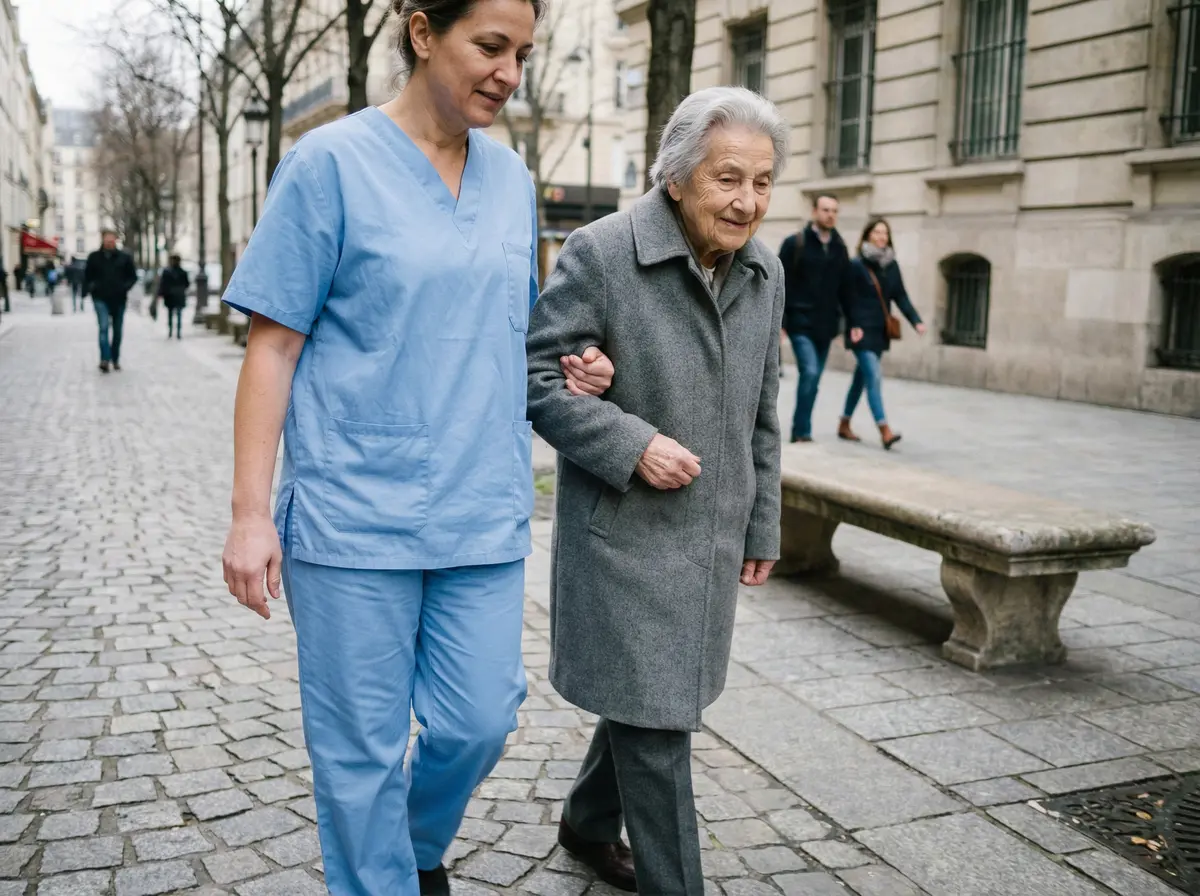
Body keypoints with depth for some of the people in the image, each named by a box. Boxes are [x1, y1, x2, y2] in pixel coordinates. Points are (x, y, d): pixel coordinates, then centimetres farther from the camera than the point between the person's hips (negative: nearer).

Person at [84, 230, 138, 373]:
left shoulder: (125, 258, 2)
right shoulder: (94, 257, 2)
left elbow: (133, 276, 6)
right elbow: (88, 276, 11)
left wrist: (125, 287, -10)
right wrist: (89, 289, -5)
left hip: (119, 299, 2)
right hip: (101, 298, -1)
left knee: (117, 331, 10)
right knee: (104, 326, -17)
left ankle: (115, 360, 23)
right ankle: (105, 359, -23)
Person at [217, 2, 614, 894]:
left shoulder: (512, 176, 9)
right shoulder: (331, 162, -6)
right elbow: (274, 346, -7)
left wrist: (577, 365, 2)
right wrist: (250, 514, -11)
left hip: (485, 512, 5)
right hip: (354, 513, -4)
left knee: (479, 721, 10)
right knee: (362, 747, 7)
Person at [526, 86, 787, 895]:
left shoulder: (765, 271, 5)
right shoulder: (599, 254, -15)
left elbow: (762, 415, 12)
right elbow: (538, 378, -13)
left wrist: (761, 526, 13)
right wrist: (631, 445, -23)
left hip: (713, 539, 7)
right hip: (624, 536, -6)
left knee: (658, 700, 20)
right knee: (655, 720, 0)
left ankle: (588, 822, 43)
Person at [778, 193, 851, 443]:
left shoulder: (840, 247, 11)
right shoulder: (795, 243, -4)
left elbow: (845, 288, 14)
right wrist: (778, 321, -12)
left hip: (825, 325, 5)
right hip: (800, 322, -5)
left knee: (814, 377, 9)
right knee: (809, 373, -16)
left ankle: (801, 431, 19)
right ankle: (802, 432, -6)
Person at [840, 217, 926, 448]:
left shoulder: (892, 266, 9)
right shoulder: (856, 265, -7)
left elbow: (901, 297, 6)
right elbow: (850, 299, -10)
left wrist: (916, 321, -6)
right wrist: (854, 326, -20)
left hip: (880, 331, 7)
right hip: (862, 331, -6)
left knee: (861, 378, 14)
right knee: (874, 377, -14)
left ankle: (844, 425, 25)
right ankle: (885, 431, -19)